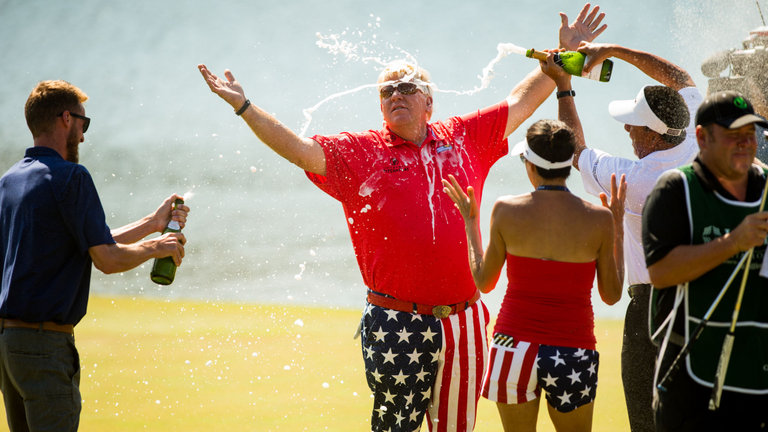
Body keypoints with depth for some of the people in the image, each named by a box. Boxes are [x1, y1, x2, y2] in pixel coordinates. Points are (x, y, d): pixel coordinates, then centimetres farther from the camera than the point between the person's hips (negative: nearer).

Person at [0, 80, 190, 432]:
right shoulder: (70, 177, -12)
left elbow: (91, 244, 20)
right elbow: (107, 258, -13)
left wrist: (152, 223, 26)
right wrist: (156, 247, 6)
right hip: (44, 341, -9)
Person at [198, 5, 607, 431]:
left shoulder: (462, 137, 12)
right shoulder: (360, 151, 5)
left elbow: (519, 103, 21)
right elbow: (300, 150, -3)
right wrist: (243, 105, -12)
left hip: (462, 322, 3)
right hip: (396, 324, -3)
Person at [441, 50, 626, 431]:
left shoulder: (507, 211, -6)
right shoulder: (598, 219, -6)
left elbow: (484, 281, 6)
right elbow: (611, 294, 5)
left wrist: (470, 221, 18)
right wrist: (617, 225, 13)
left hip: (516, 346, 0)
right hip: (574, 353, 0)